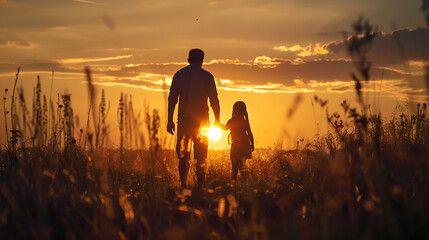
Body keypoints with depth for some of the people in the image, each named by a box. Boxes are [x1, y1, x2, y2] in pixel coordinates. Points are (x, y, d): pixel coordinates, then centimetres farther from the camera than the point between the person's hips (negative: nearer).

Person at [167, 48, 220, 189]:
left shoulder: (179, 75, 8)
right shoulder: (207, 76, 1)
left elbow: (172, 99, 5)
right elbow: (214, 100, -3)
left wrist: (170, 120, 8)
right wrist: (217, 121, 3)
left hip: (184, 119, 2)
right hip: (201, 120, -2)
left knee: (183, 155, 5)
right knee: (201, 158, 4)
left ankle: (183, 184, -9)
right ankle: (200, 187, 1)